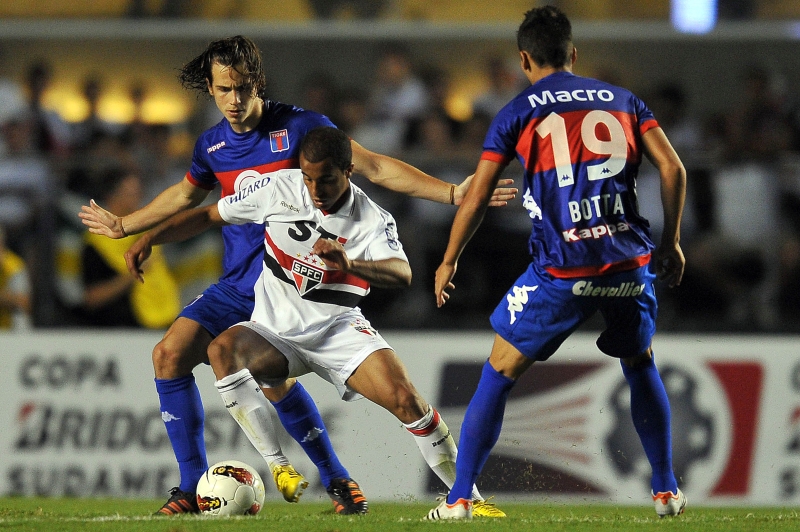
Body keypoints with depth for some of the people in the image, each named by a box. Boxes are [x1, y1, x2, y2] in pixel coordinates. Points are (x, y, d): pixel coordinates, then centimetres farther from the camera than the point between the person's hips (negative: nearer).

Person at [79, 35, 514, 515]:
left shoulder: (298, 126, -9)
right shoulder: (212, 146, 7)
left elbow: (375, 168, -9)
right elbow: (185, 196, 29)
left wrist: (452, 193, -16)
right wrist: (123, 227, 39)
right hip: (236, 286, 6)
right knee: (170, 354, -8)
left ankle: (337, 480, -6)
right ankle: (195, 487, 1)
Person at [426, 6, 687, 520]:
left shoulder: (518, 113, 6)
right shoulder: (621, 100, 14)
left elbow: (476, 198, 4)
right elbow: (673, 169, 6)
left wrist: (448, 262, 16)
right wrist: (670, 242, 16)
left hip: (562, 267, -3)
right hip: (630, 261, 3)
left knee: (499, 374, 8)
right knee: (641, 365, 26)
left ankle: (459, 498, 6)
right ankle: (667, 491, 25)